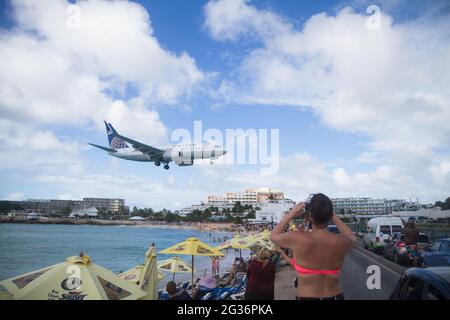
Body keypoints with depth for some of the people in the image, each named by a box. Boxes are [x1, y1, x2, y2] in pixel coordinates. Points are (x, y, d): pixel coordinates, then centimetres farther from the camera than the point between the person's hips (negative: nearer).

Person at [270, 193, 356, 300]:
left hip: (306, 296, -2)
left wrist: (291, 214, 8)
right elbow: (352, 237, 15)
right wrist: (334, 217, 13)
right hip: (335, 296, 3)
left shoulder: (297, 239, -19)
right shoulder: (342, 241, -12)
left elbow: (273, 235, 3)